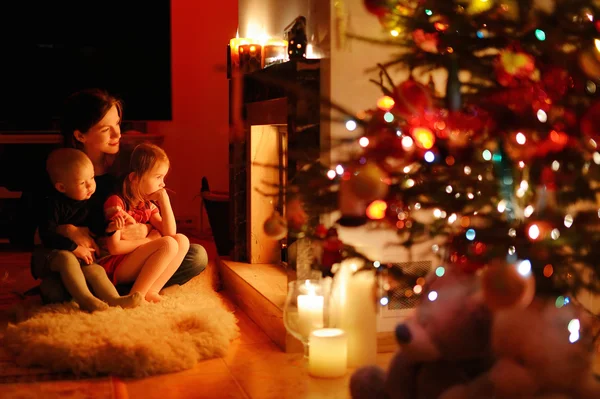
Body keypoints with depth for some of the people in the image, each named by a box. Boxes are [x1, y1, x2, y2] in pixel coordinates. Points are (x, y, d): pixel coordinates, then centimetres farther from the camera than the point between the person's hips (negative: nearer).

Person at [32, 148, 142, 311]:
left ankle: (114, 299, -36)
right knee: (67, 258, -36)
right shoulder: (55, 204, -17)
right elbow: (47, 234, -23)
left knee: (96, 270, -18)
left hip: (81, 254, 6)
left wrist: (108, 228, -16)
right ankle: (85, 299, -44)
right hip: (52, 254, -6)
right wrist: (74, 248, -25)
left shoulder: (90, 202, 2)